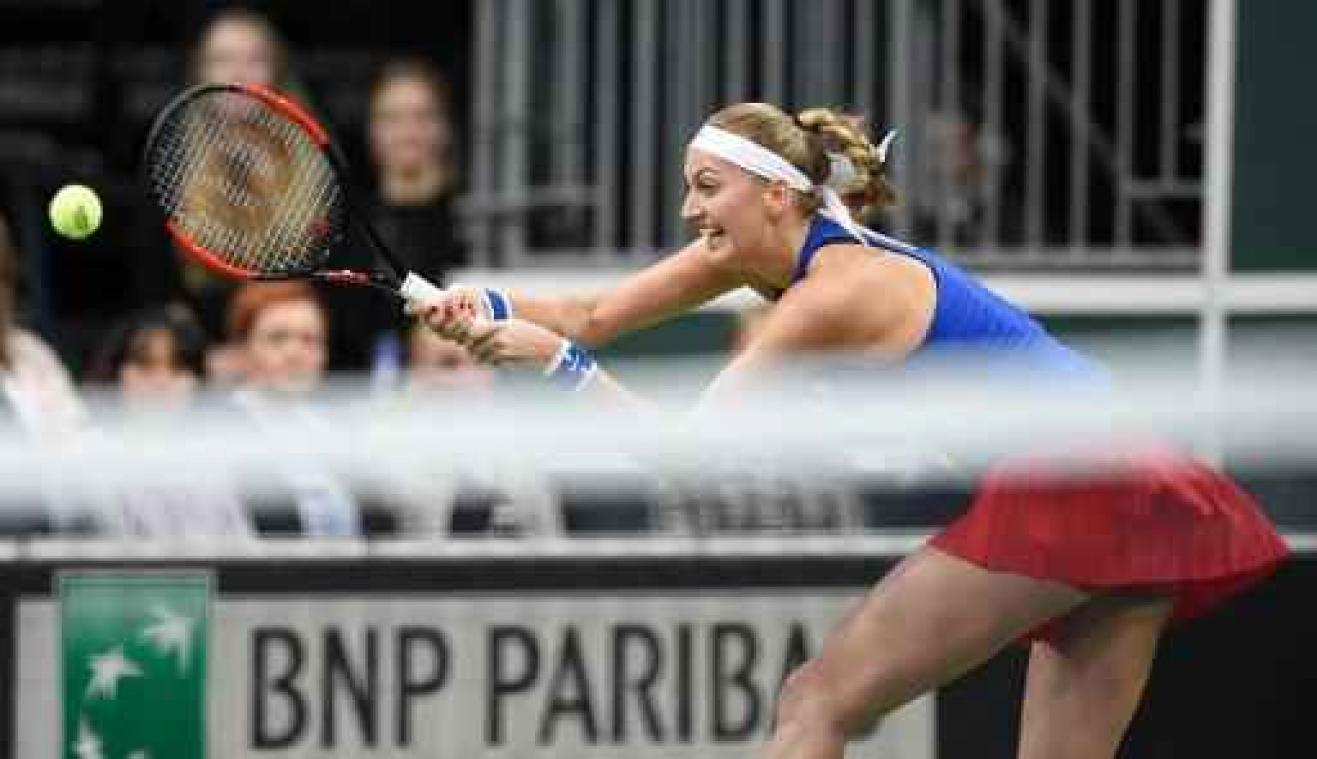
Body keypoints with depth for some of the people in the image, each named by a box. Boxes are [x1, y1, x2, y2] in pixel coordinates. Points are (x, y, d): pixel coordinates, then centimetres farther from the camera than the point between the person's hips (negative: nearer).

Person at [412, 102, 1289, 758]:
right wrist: (491, 308, -3)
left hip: (1065, 485, -10)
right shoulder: (771, 247, 14)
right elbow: (595, 316, 13)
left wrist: (557, 357, -13)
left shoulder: (835, 292, -11)